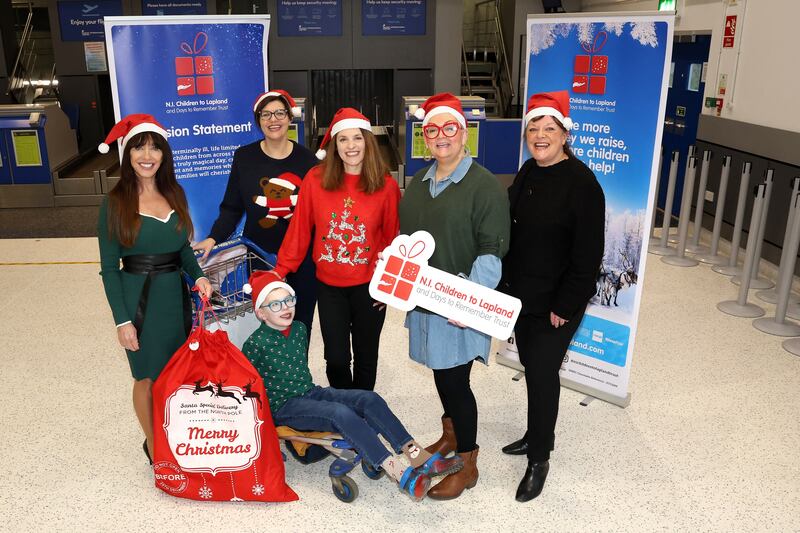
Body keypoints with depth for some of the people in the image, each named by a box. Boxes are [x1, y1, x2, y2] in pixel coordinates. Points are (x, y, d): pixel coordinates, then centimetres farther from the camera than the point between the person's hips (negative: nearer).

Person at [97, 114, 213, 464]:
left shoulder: (174, 194, 4)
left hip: (175, 295, 4)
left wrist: (198, 275, -4)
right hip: (138, 297, -4)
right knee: (148, 377, 9)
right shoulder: (116, 202, -9)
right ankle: (153, 445, 30)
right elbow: (109, 267, -8)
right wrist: (122, 320, -12)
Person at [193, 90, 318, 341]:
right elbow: (231, 207, 4)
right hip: (260, 255, 0)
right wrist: (214, 238, -10)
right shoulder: (245, 157, 0)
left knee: (301, 322, 10)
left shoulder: (306, 159, 0)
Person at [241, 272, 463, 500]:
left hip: (310, 392, 7)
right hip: (284, 407, -7)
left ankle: (420, 457, -25)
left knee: (370, 399, -16)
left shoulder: (299, 329, 6)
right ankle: (401, 474, -41)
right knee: (341, 413, -33)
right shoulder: (255, 344, -14)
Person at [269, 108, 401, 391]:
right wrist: (280, 271, 0)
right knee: (336, 359, 8)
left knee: (366, 357, 16)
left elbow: (393, 238, -1)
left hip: (369, 286, 0)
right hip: (329, 285, 0)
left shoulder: (387, 186, -7)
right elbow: (299, 229, -2)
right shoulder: (315, 179, -7)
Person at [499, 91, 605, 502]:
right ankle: (539, 434, 38)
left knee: (542, 373, -1)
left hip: (556, 302, -7)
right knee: (531, 366, 18)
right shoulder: (528, 172, 5)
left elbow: (587, 256, -17)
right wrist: (505, 283, 10)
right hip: (520, 294, 7)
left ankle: (539, 459, 17)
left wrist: (564, 307, -17)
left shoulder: (582, 183, -17)